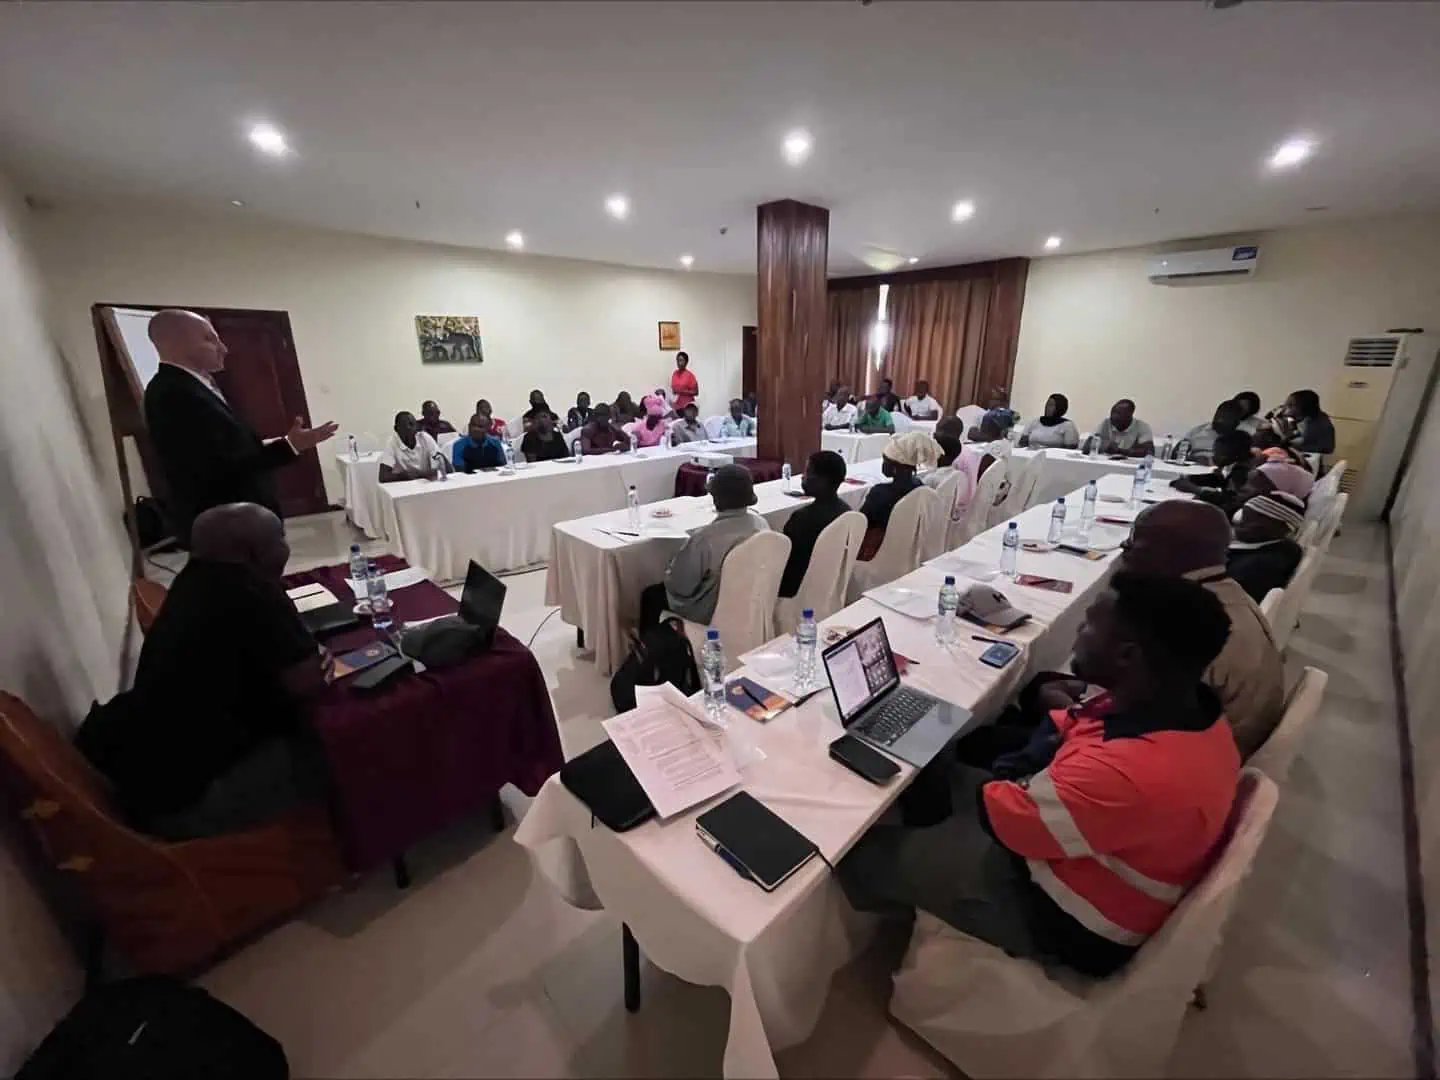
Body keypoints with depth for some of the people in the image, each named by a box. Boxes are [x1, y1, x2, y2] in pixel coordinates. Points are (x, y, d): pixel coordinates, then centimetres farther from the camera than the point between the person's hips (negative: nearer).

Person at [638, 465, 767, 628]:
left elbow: (678, 585, -21)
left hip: (712, 611, -7)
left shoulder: (706, 537, -32)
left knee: (651, 594, 17)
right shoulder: (762, 523, -11)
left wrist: (670, 570, 2)